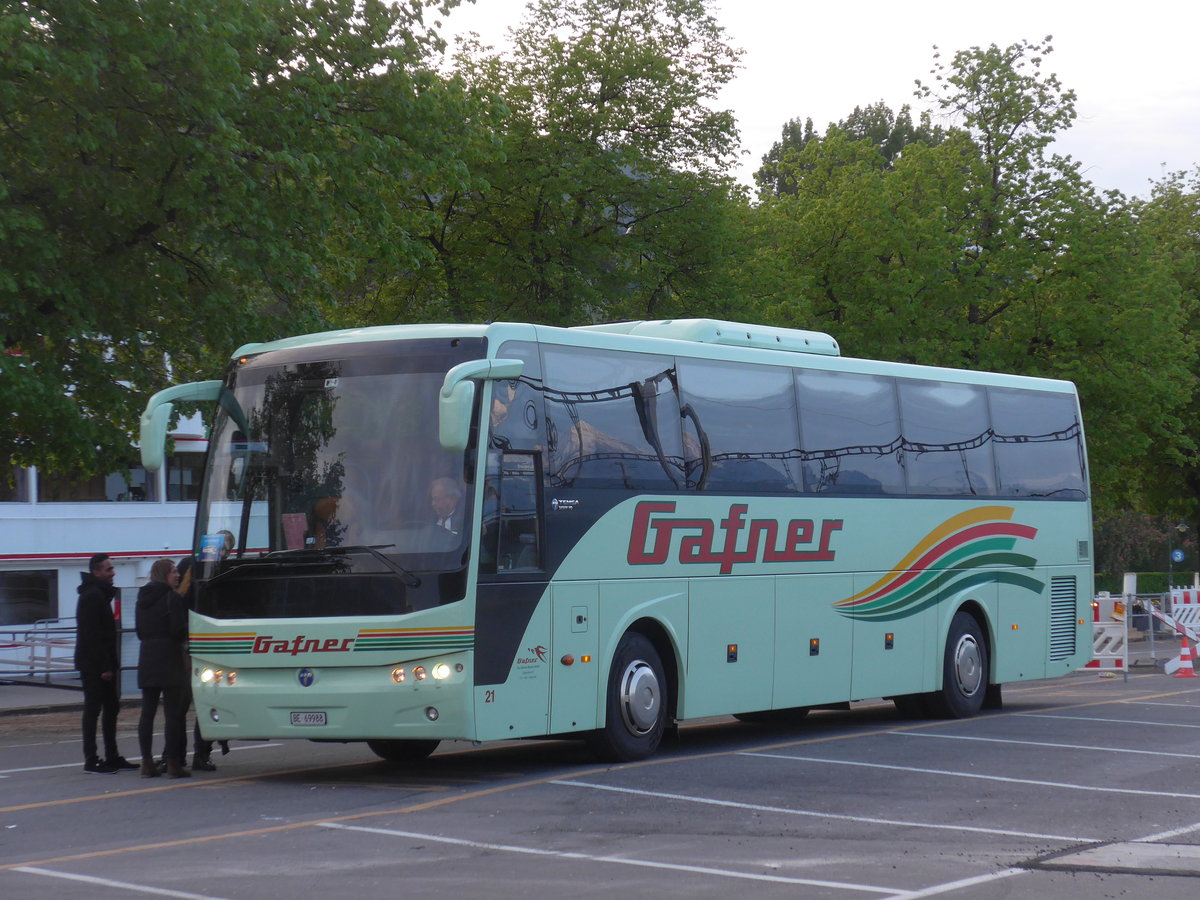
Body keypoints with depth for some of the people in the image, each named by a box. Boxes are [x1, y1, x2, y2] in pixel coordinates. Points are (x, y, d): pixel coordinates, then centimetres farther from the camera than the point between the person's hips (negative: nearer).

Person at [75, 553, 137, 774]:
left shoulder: (100, 594, 17)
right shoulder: (92, 596, -15)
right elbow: (92, 635, -21)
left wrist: (110, 663, 14)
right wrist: (104, 666, -22)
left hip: (101, 664, 10)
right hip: (93, 665, -10)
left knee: (111, 708, 12)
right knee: (93, 710, -6)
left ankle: (112, 757, 17)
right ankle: (91, 761, -3)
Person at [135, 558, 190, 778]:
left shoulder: (143, 599, 13)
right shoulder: (172, 598, -9)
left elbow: (140, 632, 16)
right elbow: (178, 629, -14)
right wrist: (185, 639, 6)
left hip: (146, 657, 7)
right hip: (169, 658, -7)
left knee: (147, 711, 7)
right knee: (173, 712, -4)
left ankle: (147, 763, 6)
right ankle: (173, 763, -6)